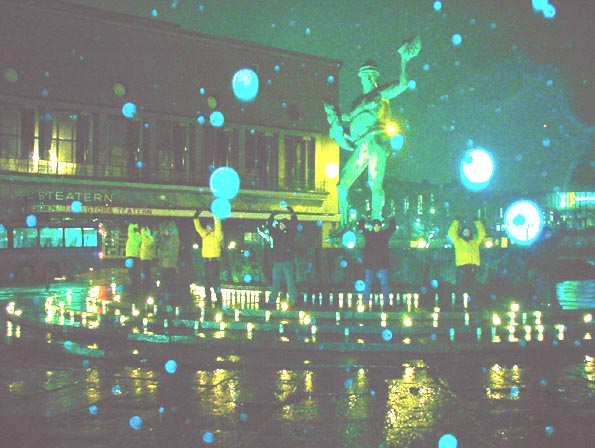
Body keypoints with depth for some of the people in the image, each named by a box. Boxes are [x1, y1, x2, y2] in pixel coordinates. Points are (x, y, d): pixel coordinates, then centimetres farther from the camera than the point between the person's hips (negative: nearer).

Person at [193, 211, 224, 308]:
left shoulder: (216, 235, -4)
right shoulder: (205, 234, 15)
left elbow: (218, 226, -18)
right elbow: (198, 227, 19)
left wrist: (215, 216, -23)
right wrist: (196, 217, 10)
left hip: (214, 261, -8)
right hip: (206, 261, 8)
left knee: (215, 281, -11)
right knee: (207, 282, 12)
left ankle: (219, 301, -9)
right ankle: (208, 301, 20)